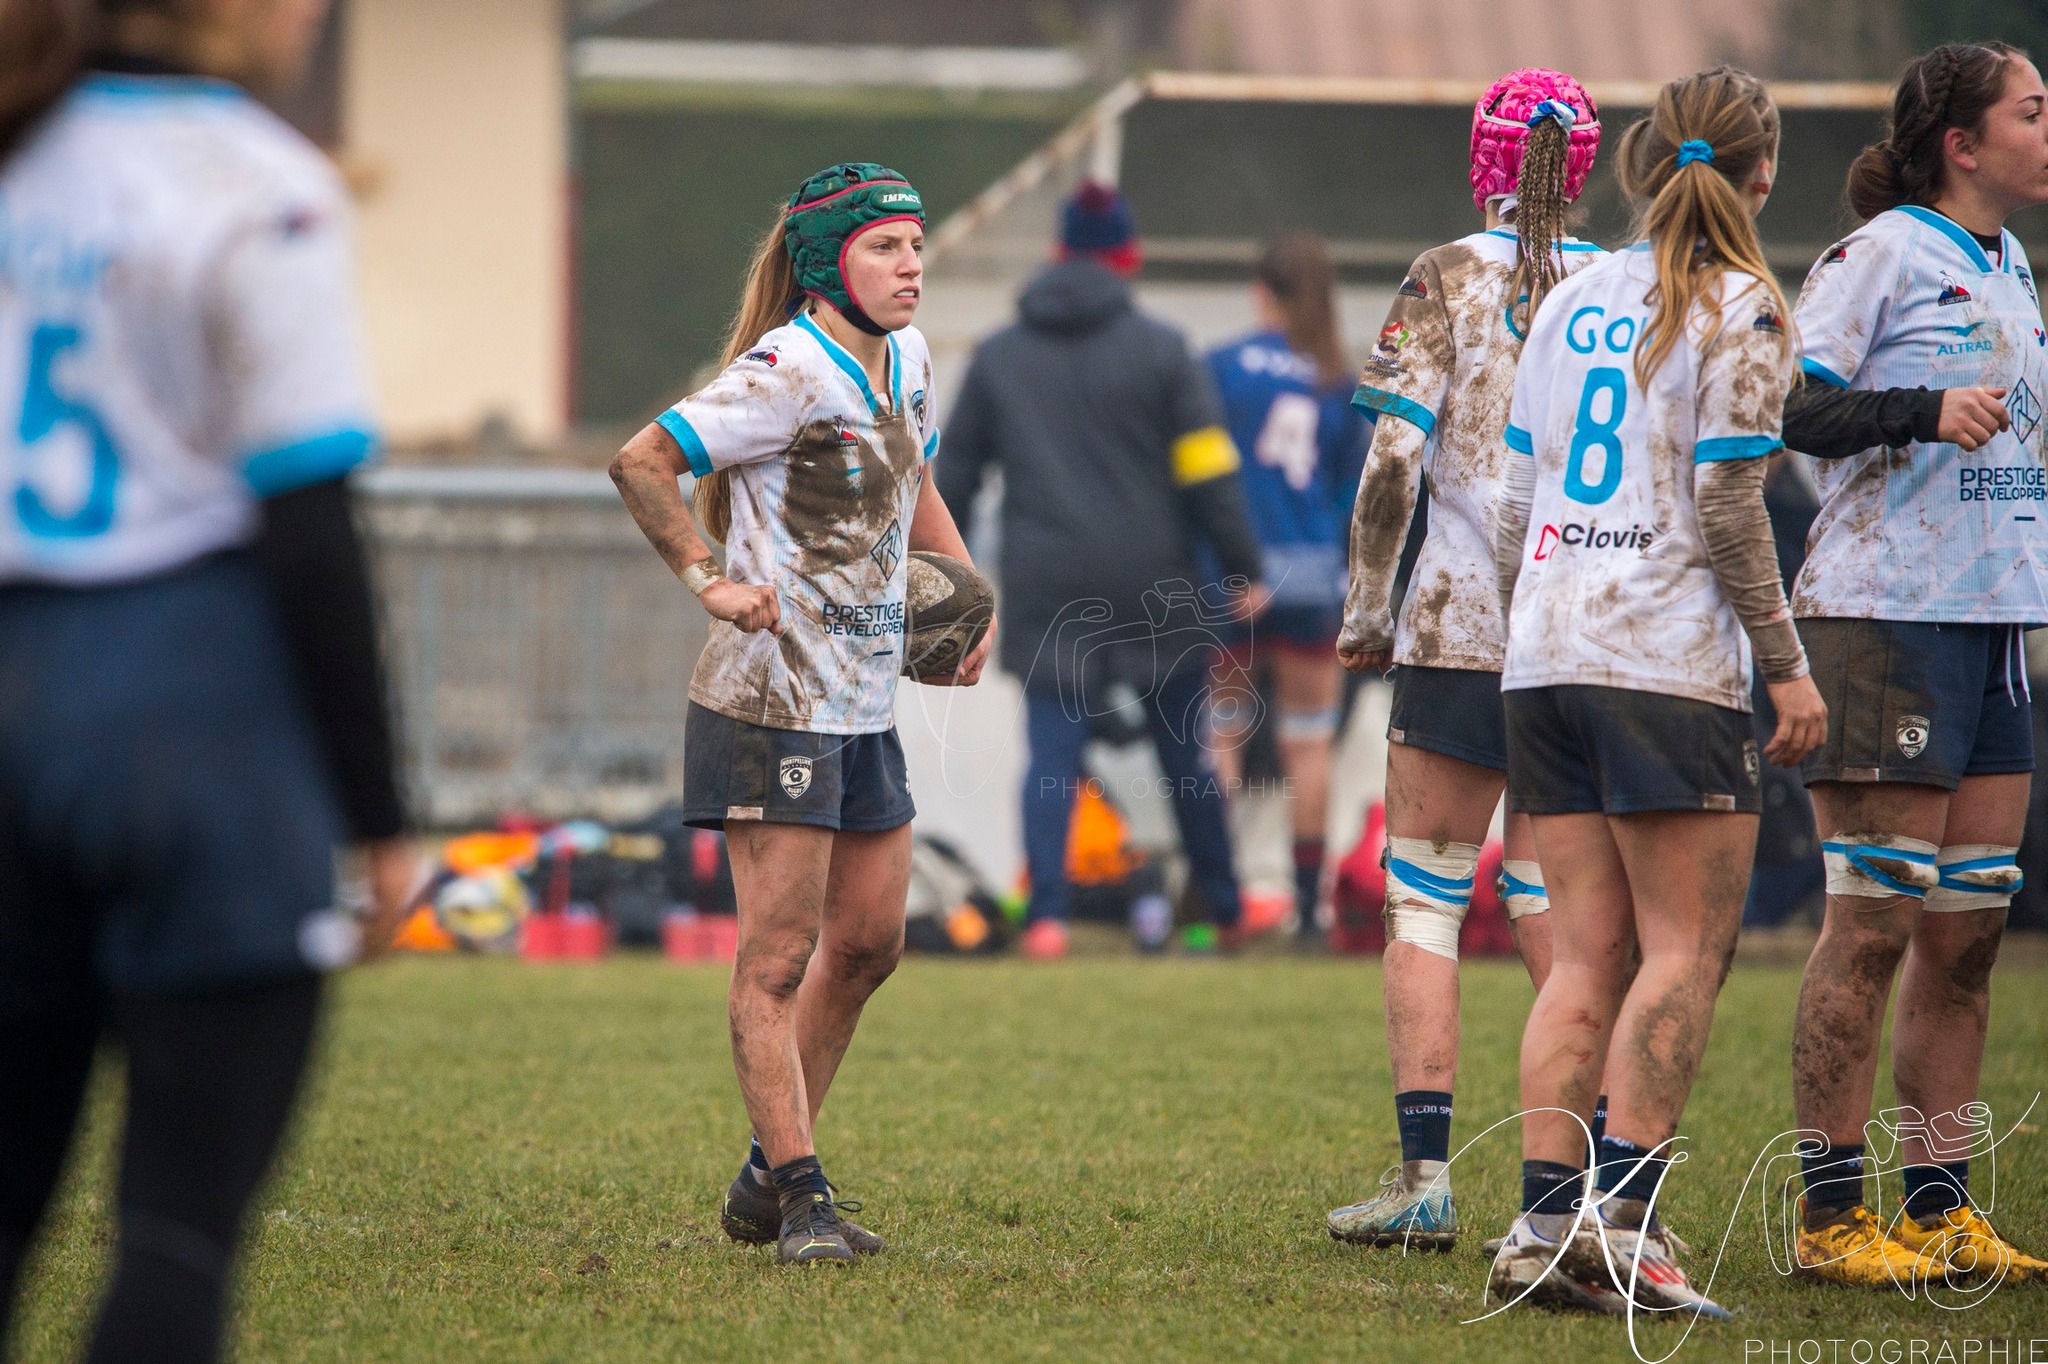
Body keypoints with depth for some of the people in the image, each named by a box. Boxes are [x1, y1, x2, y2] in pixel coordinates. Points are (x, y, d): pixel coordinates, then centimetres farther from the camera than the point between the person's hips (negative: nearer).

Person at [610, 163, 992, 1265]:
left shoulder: (905, 362, 10)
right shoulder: (787, 373, -16)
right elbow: (640, 463, -15)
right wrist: (709, 581, -18)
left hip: (865, 700, 9)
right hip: (772, 701, -9)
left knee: (868, 943, 11)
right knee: (779, 955, -6)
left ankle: (767, 1177, 22)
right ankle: (801, 1198, -4)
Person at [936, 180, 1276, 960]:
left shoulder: (997, 356, 8)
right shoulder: (1160, 349, -1)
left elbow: (953, 475, 12)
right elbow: (1207, 470, -5)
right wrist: (1243, 570, 1)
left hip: (1045, 595, 1)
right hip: (1154, 594, -1)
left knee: (1052, 751, -1)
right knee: (1184, 749, 10)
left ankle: (1045, 916, -15)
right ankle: (1225, 911, 20)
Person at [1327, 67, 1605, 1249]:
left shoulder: (1450, 278, -3)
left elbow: (1395, 460, -10)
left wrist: (1367, 608, 0)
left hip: (1462, 625, -3)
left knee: (1426, 896, 4)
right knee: (1556, 906, 10)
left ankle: (1425, 1180, -1)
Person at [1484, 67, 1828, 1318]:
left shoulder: (1573, 301, 13)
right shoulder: (1740, 310, -6)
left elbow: (1518, 496, 15)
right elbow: (1727, 508, -11)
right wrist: (1788, 665, -6)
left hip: (1547, 652, 6)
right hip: (1670, 659, -6)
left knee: (1589, 955, 7)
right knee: (1686, 948, -3)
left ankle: (1548, 1222, -1)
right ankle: (1621, 1217, -13)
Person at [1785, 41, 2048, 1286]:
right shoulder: (1883, 255, -8)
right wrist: (1927, 410, -23)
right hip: (1885, 615, -8)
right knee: (1874, 925, -8)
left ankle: (1941, 1207, 11)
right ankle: (1831, 1217, -4)